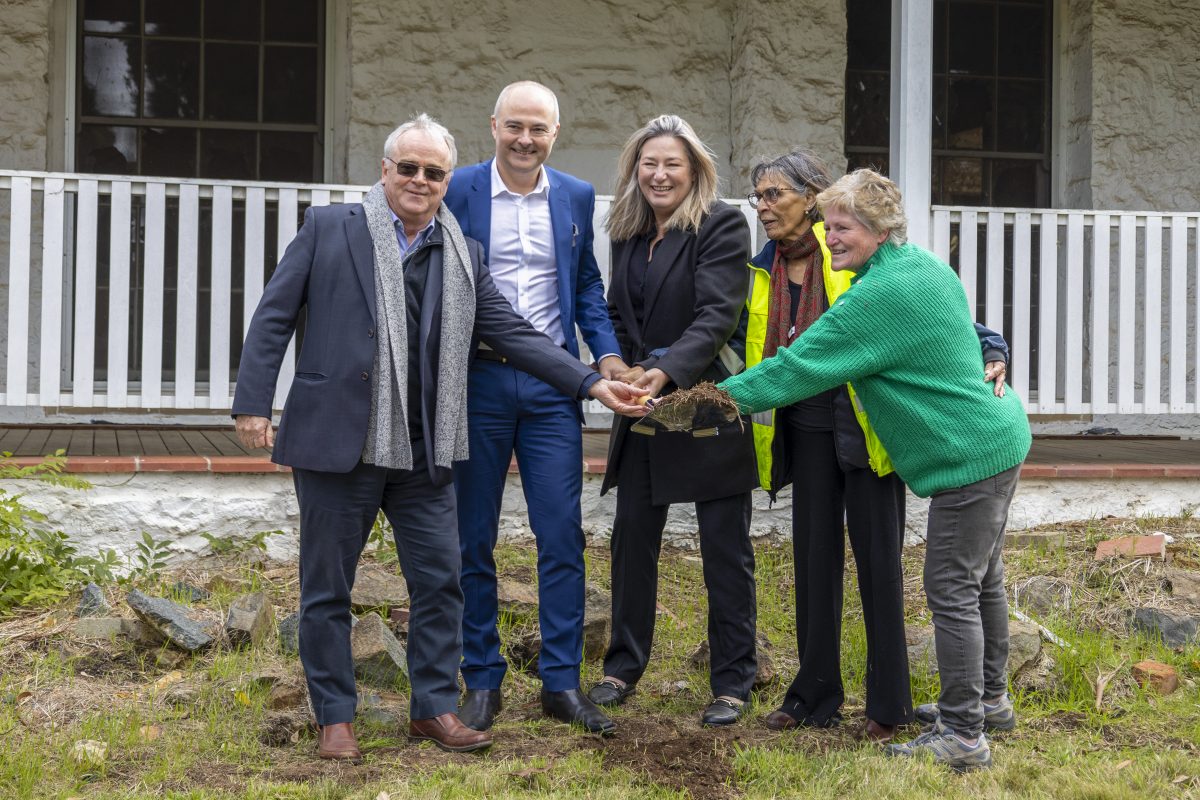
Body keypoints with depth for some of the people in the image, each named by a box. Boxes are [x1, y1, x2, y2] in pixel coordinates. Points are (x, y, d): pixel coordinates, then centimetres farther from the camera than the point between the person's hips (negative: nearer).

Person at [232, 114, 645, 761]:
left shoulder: (463, 256, 10)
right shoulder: (328, 229, 1)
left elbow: (512, 333, 10)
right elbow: (274, 318, 0)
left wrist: (591, 383, 3)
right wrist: (253, 403, -8)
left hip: (422, 452, 3)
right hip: (336, 442, -3)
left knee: (440, 582, 6)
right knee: (326, 588, 6)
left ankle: (434, 708, 21)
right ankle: (335, 718, 19)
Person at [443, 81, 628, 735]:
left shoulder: (576, 197, 8)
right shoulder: (457, 191, -1)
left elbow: (586, 284, 14)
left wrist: (607, 350, -1)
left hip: (552, 384, 2)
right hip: (478, 380, -2)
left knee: (563, 536, 0)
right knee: (472, 539, 6)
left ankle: (562, 681, 10)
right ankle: (482, 681, 17)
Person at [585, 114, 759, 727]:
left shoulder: (722, 227, -9)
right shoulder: (628, 234, 11)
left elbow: (717, 315, -20)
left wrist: (667, 370, -33)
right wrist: (624, 369, -2)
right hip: (643, 411, 6)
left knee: (726, 548, 2)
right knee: (632, 534, 10)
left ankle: (732, 681, 12)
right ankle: (624, 665, 25)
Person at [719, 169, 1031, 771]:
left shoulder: (877, 296, -21)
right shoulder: (926, 265, 9)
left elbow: (799, 366, -19)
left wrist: (721, 395, -13)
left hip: (969, 455, -11)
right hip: (999, 438, 11)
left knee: (952, 591, -6)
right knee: (982, 578, 22)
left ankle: (963, 735, -2)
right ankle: (988, 696, 37)